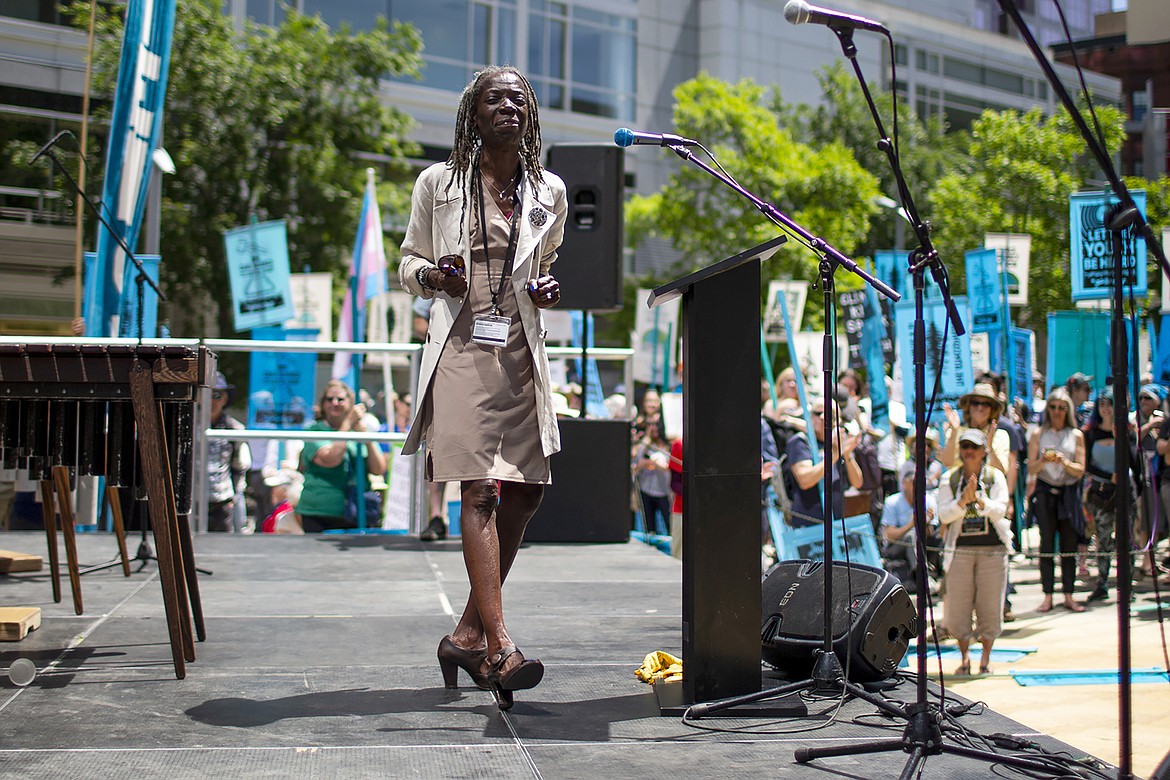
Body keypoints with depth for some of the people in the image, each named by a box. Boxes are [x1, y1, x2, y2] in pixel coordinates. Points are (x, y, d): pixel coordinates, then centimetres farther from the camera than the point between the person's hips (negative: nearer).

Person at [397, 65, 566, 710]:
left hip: (521, 354, 4)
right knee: (480, 490, -12)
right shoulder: (438, 184, 6)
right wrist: (433, 276, -12)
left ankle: (468, 632, 18)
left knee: (525, 490, 2)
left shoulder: (549, 192, 13)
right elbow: (408, 264, 11)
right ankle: (499, 646, -16)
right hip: (461, 349, -4)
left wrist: (550, 290, 0)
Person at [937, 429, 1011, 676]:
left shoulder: (995, 476, 3)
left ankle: (985, 657, 17)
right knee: (957, 605, 0)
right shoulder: (950, 478, 4)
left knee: (990, 605, 2)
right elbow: (944, 514, -3)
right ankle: (965, 655, 18)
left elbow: (999, 511, -7)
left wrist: (979, 498, -24)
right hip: (960, 550, 1)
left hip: (992, 549, 0)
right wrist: (963, 500, -20)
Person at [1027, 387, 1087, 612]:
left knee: (1069, 544, 0)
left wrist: (1064, 462, -15)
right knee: (1047, 543, -4)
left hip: (1069, 493, 1)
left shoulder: (1076, 435, 9)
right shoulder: (1038, 434, 8)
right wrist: (1043, 460, -18)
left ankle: (1069, 596, 4)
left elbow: (1080, 471, 3)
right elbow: (1031, 469, 2)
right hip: (1045, 492, -1)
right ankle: (1048, 596, -2)